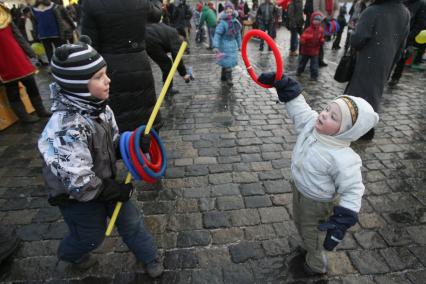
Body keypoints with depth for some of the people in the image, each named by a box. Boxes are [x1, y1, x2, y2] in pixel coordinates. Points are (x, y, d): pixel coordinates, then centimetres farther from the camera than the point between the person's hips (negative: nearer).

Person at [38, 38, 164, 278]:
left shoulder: (99, 108, -12)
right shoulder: (66, 129, -36)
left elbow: (113, 144, 3)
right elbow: (80, 184, -32)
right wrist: (118, 191, -20)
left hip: (105, 182, 6)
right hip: (76, 196, -6)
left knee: (131, 219, 17)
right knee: (92, 236, 19)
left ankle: (149, 256, 43)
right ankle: (70, 254, 56)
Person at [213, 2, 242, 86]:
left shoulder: (236, 22, 4)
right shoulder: (222, 22, -17)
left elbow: (238, 34, 15)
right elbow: (217, 34, -22)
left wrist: (239, 44, 19)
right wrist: (215, 46, -31)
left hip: (233, 44, 7)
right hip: (225, 45, -7)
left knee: (226, 61, 14)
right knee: (227, 62, -8)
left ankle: (223, 77, 27)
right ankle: (229, 78, -1)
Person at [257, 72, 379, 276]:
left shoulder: (342, 159, -38)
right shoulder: (311, 123, -21)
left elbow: (352, 192, -29)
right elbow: (296, 102, -12)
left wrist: (341, 222, -28)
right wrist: (281, 82, -23)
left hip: (318, 203, -6)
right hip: (299, 190, 7)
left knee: (312, 234, 23)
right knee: (299, 223, 33)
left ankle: (316, 265, 55)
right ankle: (307, 246, 66)